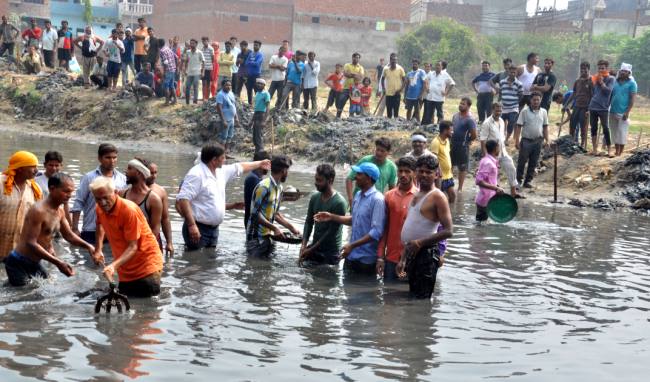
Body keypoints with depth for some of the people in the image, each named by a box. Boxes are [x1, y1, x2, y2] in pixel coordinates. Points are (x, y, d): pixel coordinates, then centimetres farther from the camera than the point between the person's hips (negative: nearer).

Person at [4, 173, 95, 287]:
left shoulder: (60, 211, 5)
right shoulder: (38, 211, -24)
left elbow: (69, 235, 18)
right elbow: (31, 243, -28)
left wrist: (87, 246, 0)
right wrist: (58, 262, -33)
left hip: (35, 264, 9)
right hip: (19, 264, -9)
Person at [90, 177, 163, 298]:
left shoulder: (129, 210, -22)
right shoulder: (99, 209, -2)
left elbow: (133, 247, -23)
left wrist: (114, 265, -34)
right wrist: (98, 249, 16)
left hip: (146, 267, -7)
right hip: (125, 271, 7)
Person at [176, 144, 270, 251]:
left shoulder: (221, 172, 10)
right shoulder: (196, 174, -17)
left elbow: (239, 167, 29)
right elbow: (182, 199, -25)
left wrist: (259, 164, 42)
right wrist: (191, 225, -31)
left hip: (214, 229, 9)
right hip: (198, 229, -9)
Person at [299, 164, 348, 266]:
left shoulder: (339, 203, -19)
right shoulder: (315, 197, 1)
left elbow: (332, 231, -19)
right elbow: (309, 222, 5)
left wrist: (311, 250, -16)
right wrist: (304, 245, -9)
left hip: (331, 253, -6)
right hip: (314, 247, 6)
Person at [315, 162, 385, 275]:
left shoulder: (377, 199, -19)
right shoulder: (358, 195, 8)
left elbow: (376, 232, -23)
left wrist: (352, 245, -24)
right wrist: (331, 217, 14)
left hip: (366, 259, -8)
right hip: (351, 256, 8)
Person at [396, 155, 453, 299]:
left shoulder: (437, 197, -10)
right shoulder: (416, 196, 16)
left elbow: (448, 231, -18)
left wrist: (420, 242, -22)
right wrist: (403, 259, 17)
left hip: (426, 253, -9)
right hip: (412, 254, 9)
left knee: (421, 298, -8)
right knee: (412, 296, 15)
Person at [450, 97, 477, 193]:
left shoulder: (470, 120, -18)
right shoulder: (455, 115, 5)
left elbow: (474, 135, -20)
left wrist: (466, 141, -6)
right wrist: (451, 138, 8)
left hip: (462, 146, -7)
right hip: (452, 144, 7)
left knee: (462, 168, 7)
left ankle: (460, 188, 17)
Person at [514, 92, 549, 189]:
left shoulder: (543, 112, 6)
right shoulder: (525, 111, -5)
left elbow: (545, 126, 12)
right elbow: (519, 126, -6)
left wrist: (546, 140, 6)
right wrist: (517, 140, -11)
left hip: (538, 141, 3)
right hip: (526, 140, -3)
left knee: (533, 163, 8)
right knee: (522, 161, 2)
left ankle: (528, 181, 17)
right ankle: (518, 180, 12)